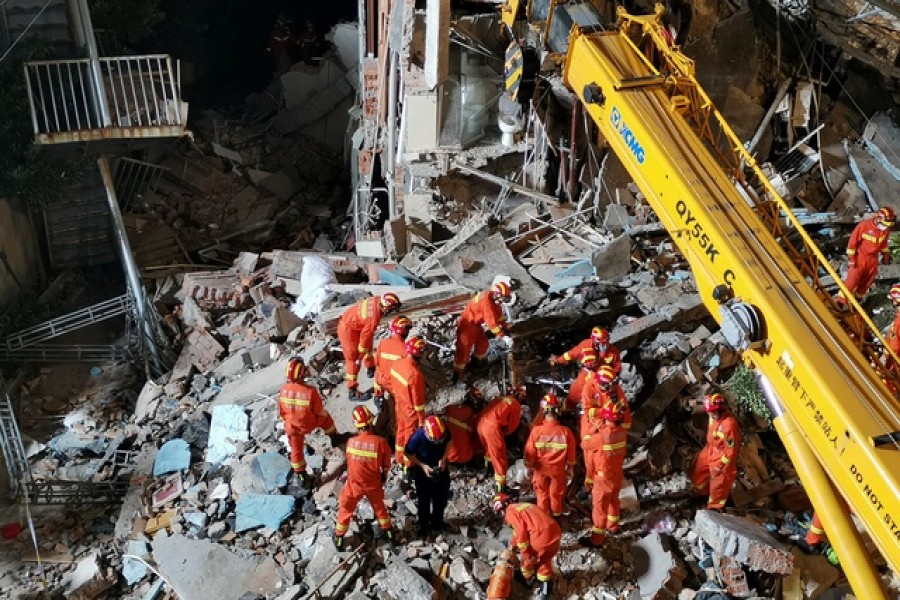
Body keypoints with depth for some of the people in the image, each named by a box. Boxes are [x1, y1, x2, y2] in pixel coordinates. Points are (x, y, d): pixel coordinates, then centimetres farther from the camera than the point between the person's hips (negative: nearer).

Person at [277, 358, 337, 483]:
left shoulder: (284, 389, -21)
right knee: (325, 416, 27)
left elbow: (281, 411, -5)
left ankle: (299, 474, 38)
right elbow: (320, 411, -16)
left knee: (296, 449, 23)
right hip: (309, 424, -2)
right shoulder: (310, 391, -31)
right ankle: (334, 438, 47)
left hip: (292, 427, 2)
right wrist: (318, 421, 8)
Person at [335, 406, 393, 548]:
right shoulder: (381, 442, -25)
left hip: (354, 484, -1)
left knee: (345, 509, 23)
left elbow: (349, 462, -4)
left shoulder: (351, 442, -24)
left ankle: (339, 538, 39)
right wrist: (383, 477, 10)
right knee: (379, 507, 28)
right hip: (374, 484, 1)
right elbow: (386, 466, -10)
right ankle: (388, 533, 45)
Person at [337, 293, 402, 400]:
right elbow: (365, 336, -22)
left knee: (368, 346, 27)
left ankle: (371, 369, 51)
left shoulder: (376, 300, -12)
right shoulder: (374, 318, -34)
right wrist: (361, 355, -8)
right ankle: (353, 392, 8)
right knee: (354, 360, 0)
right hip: (348, 331, -9)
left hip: (348, 319, 9)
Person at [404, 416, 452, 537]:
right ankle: (424, 525, 37)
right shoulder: (417, 437, -36)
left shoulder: (444, 431, -27)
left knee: (442, 496, 20)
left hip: (440, 467, 4)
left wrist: (443, 458, -17)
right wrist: (422, 465, -26)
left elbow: (448, 442, -3)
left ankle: (437, 521, 44)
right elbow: (407, 453, -18)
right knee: (424, 499, 13)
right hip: (423, 470, -4)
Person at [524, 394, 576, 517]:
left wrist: (528, 468, 3)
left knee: (542, 494, 20)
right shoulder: (566, 431, -20)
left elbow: (530, 452, -13)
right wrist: (569, 470, 7)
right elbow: (571, 454, -9)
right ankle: (556, 515, 37)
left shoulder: (537, 430, -23)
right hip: (558, 470, 0)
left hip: (541, 469, 0)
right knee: (556, 494, 21)